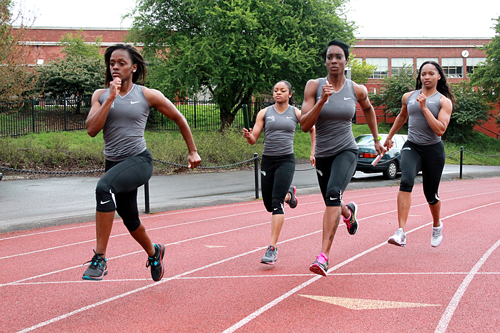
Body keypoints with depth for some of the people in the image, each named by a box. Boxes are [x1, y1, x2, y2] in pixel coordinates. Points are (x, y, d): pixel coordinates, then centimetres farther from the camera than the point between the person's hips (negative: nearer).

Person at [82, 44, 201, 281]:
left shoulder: (148, 95, -3)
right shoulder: (101, 95, 5)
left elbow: (179, 119, 10)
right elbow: (91, 130, -10)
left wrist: (192, 151, 14)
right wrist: (111, 97, -14)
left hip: (139, 160, -5)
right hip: (114, 162, 5)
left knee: (104, 187, -35)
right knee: (129, 219, 19)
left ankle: (100, 257, -30)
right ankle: (154, 252, 51)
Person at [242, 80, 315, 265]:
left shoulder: (296, 113, 3)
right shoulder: (264, 113, 4)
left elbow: (312, 129, 19)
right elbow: (253, 139, 1)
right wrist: (248, 136, -22)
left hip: (286, 160, -3)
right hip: (267, 160, 3)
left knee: (276, 203, -16)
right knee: (269, 205, 11)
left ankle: (272, 249, -16)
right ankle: (289, 193, 48)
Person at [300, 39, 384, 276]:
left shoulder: (357, 90, -3)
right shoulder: (314, 86, -7)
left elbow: (368, 109, 20)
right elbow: (304, 125, -13)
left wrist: (376, 139, 23)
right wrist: (322, 100, -25)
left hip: (346, 152, -2)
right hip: (323, 155, 2)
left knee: (333, 193, -29)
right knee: (333, 205, 18)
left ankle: (323, 257, -32)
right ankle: (348, 212, 60)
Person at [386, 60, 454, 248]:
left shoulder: (444, 101, -2)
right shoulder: (408, 97, 7)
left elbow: (440, 129, -15)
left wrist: (424, 107, -18)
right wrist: (389, 137, 34)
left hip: (434, 150, -1)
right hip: (412, 147, 1)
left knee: (431, 194, 9)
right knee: (406, 182, -26)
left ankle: (437, 226, 42)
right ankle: (401, 233, -34)